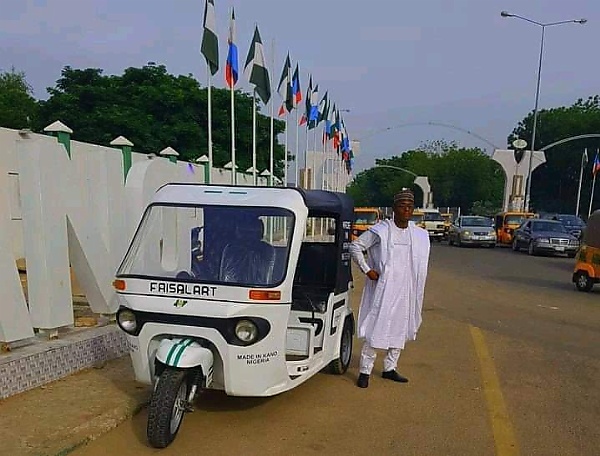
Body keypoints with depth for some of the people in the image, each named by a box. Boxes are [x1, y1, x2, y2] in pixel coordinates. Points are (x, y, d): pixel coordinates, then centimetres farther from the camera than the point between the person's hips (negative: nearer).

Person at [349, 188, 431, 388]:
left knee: (400, 330, 12)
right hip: (383, 288, -5)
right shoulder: (381, 231, -9)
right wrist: (367, 270, -10)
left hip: (405, 291, 5)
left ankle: (390, 368, 27)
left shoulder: (419, 235, 6)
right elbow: (355, 246, -4)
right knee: (376, 329, -5)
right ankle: (365, 371, 6)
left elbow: (421, 264, 18)